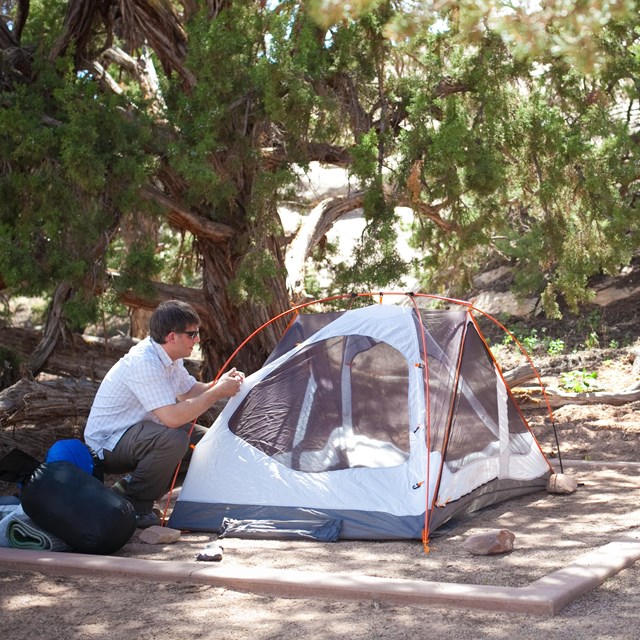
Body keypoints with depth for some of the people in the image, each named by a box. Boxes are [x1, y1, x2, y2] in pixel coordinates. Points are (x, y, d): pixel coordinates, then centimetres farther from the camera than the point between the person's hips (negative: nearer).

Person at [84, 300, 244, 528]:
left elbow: (189, 392, 15)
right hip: (107, 447, -10)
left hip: (133, 434, 10)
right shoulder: (144, 363, -28)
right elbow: (173, 417, -34)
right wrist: (218, 392, -25)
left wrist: (218, 384, -5)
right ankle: (130, 502, -14)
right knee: (174, 438, -34)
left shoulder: (168, 355, 2)